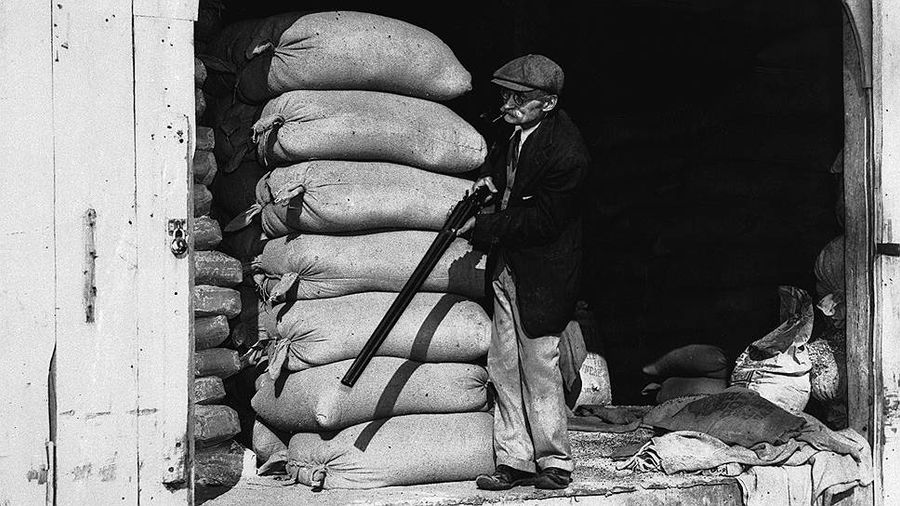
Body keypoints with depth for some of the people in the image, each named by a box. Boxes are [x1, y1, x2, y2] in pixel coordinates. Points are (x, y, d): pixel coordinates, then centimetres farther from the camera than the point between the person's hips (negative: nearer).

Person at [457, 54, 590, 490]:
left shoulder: (565, 151, -22)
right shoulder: (512, 130, 2)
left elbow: (542, 220, -21)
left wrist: (484, 227, -17)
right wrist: (489, 178, 4)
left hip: (542, 273, -8)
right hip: (507, 266, 8)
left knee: (539, 368, -1)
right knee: (503, 367, 10)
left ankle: (555, 464, 15)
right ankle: (514, 461, 19)